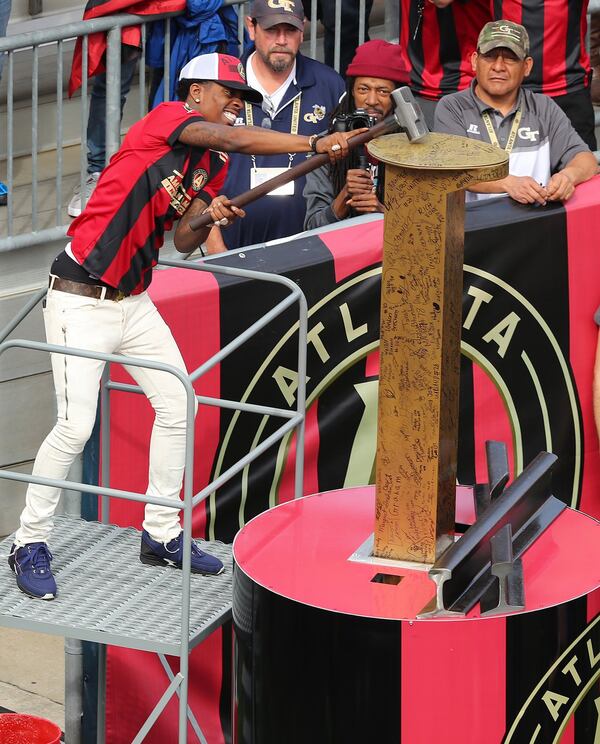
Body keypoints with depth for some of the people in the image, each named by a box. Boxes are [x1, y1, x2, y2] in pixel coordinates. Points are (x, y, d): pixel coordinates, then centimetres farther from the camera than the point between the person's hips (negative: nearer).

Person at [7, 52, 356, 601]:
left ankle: (161, 535, 20)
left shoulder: (212, 165, 11)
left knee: (178, 406, 7)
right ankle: (30, 545, 3)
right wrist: (314, 144, -33)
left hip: (134, 301, 9)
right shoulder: (167, 119, -13)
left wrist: (208, 215, -14)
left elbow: (184, 243, 7)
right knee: (76, 426, -12)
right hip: (81, 301, -9)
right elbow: (232, 139, -29)